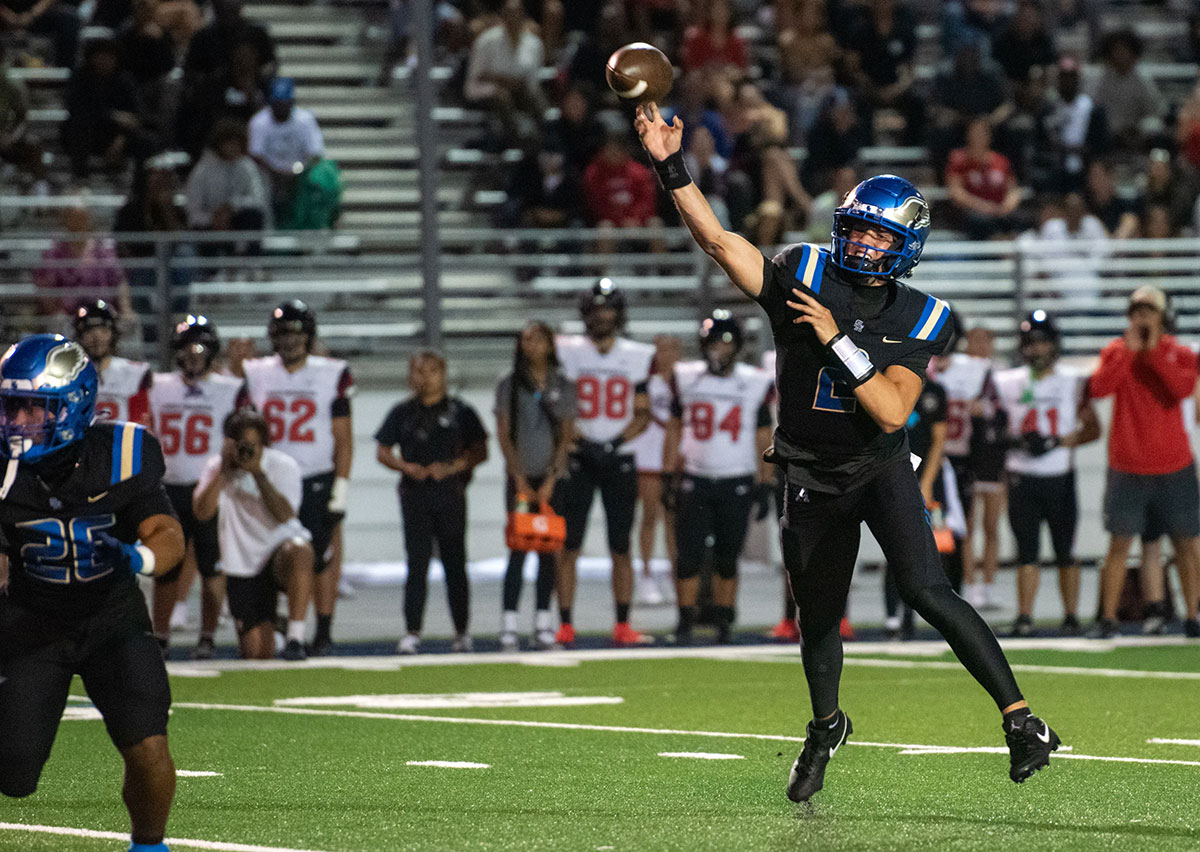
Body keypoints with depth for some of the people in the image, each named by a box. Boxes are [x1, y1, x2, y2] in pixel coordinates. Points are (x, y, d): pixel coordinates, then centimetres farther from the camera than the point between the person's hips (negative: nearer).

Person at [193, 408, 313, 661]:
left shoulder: (283, 465, -7)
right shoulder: (216, 467, -1)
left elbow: (284, 515, -21)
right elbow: (201, 512, -15)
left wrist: (257, 472, -25)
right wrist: (225, 468, -19)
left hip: (280, 549, -2)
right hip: (243, 567, 2)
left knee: (299, 549, -41)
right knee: (257, 654, -4)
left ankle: (295, 638, -34)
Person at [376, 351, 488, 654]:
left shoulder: (459, 411, 6)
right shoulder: (402, 412, 10)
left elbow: (480, 452, 4)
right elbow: (382, 451, 11)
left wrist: (450, 467, -11)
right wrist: (406, 467, -8)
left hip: (450, 494, -1)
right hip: (414, 493, 1)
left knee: (454, 563, 3)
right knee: (417, 563, -4)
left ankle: (462, 631, 11)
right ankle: (412, 632, -4)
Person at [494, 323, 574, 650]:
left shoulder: (563, 387, 6)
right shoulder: (509, 385, 3)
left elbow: (566, 436, 4)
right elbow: (504, 435, 1)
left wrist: (550, 481, -6)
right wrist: (521, 481, -6)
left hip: (553, 478, 2)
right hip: (520, 476, -2)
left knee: (548, 550, 2)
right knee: (518, 548, -8)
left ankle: (543, 623, 7)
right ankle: (509, 625, -9)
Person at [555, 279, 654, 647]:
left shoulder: (637, 356, 7)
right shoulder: (568, 352, 2)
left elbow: (642, 414, 7)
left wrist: (616, 442, -9)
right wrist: (583, 442, -13)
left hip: (619, 460, 1)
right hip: (579, 460, -1)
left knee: (621, 548, 1)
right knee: (569, 546, -5)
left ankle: (623, 625, 5)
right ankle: (565, 625, -2)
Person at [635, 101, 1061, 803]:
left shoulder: (916, 320, -7)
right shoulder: (803, 277, -5)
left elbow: (892, 410, -19)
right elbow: (720, 241, -13)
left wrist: (838, 340, -25)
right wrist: (670, 165, -23)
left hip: (881, 469, -2)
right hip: (814, 480, 2)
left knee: (926, 589, -22)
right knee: (819, 620, 14)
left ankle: (1021, 720, -20)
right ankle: (827, 727, 44)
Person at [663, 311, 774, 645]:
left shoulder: (754, 384, 1)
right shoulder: (686, 379, 4)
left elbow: (763, 441, 5)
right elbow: (674, 430, 12)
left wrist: (764, 488, 1)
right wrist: (669, 476, 7)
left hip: (738, 483, 0)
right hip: (695, 481, 0)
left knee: (727, 559, 3)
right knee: (689, 555, -6)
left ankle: (724, 623, 12)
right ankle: (685, 623, -1)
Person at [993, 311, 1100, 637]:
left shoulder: (1072, 383, 1)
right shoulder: (1008, 383, 4)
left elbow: (1092, 428, 1)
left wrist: (1057, 442, -14)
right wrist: (1015, 440, -13)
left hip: (1060, 476, -1)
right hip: (1022, 478, 1)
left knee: (1065, 551, 3)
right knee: (1027, 549, 0)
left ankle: (1071, 615, 9)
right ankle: (1024, 616, 1)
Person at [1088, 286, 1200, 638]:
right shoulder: (1116, 352, 4)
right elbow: (1099, 387, -13)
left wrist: (1155, 353, -17)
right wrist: (1129, 350, -16)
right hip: (1128, 469, 0)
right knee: (1119, 543, -3)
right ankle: (1108, 618, 0)